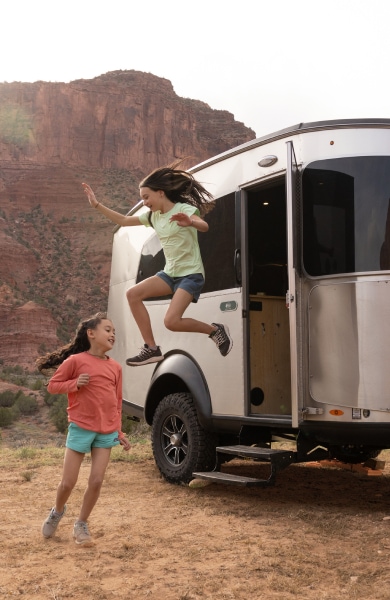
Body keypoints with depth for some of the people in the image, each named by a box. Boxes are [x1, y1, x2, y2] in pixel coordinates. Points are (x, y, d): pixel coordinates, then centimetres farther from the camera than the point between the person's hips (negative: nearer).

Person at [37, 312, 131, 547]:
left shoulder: (115, 367, 5)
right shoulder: (76, 360, -8)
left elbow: (117, 402, 11)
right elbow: (53, 385, -2)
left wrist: (119, 432, 11)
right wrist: (74, 384, -19)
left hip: (107, 432, 3)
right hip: (80, 428, -3)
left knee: (96, 481, 0)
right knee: (68, 483, 3)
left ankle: (82, 525, 19)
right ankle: (58, 511, 35)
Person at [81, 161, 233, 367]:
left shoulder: (184, 209, -14)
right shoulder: (152, 216, 8)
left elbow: (204, 226, -33)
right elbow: (124, 220, 16)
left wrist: (190, 222, -56)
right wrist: (97, 205, 9)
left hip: (191, 274, -8)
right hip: (170, 273, 8)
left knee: (171, 322, -23)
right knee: (133, 294, -7)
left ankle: (215, 330, 1)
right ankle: (151, 348, -4)